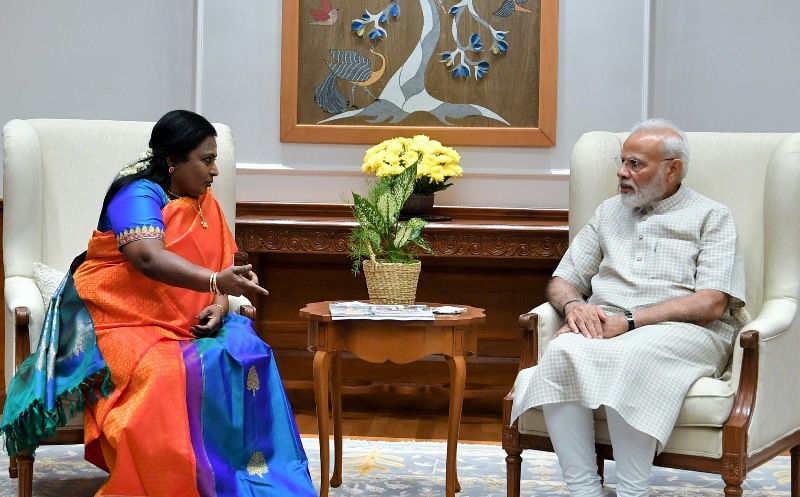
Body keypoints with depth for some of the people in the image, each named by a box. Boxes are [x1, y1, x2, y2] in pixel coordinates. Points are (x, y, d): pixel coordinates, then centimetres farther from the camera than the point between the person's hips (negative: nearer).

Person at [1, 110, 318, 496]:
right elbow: (150, 259, -29)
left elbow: (219, 265, 12)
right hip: (122, 321, -7)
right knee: (163, 373, -37)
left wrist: (220, 304, -12)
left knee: (245, 352, -21)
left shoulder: (202, 202, 14)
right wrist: (215, 281, -44)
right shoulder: (138, 196, -12)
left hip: (186, 325, 7)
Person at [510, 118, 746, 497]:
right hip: (604, 328, 4)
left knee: (631, 357, -39)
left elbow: (711, 304, -6)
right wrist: (573, 305, -3)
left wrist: (629, 320, -15)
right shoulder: (609, 213, 25)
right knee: (563, 351, -32)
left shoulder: (711, 218, 8)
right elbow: (562, 280, 23)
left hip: (683, 333, -4)